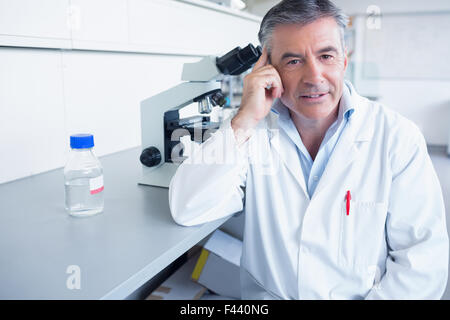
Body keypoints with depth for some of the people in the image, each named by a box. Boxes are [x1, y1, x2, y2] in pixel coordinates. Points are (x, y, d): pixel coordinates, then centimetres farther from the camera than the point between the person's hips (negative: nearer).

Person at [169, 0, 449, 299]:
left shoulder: (398, 137, -8)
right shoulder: (253, 128, -5)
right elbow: (187, 211, -14)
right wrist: (245, 121, -20)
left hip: (363, 294, 0)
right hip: (263, 294, 1)